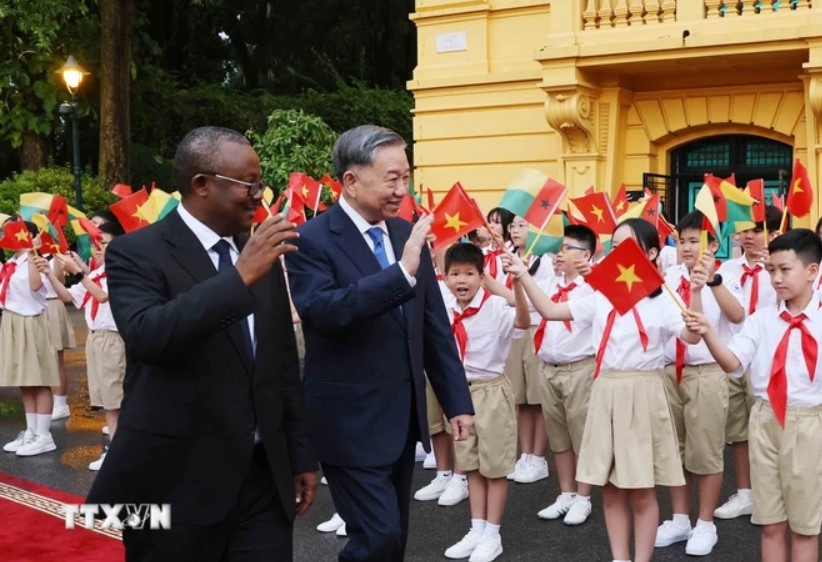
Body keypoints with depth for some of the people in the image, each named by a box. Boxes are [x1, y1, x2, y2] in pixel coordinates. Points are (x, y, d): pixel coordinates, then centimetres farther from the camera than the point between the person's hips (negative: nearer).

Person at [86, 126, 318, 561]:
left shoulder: (260, 253, 9)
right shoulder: (136, 252, -8)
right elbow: (147, 335, -28)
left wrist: (300, 455, 14)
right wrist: (239, 277, -29)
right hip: (177, 481, -4)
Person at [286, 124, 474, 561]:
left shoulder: (407, 234, 6)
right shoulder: (312, 240, -12)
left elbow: (435, 324, 10)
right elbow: (323, 310, -30)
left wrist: (456, 399, 9)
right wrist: (402, 272, -35)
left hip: (404, 415, 7)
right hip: (352, 420, -6)